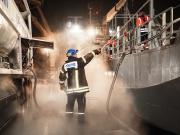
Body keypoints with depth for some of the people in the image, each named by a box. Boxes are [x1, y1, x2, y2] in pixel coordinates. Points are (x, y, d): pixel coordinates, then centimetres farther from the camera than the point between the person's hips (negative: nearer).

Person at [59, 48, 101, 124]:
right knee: (81, 104, 5)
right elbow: (88, 57, -1)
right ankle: (81, 119, 8)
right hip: (80, 88, -4)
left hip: (70, 89, 4)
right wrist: (96, 51, 12)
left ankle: (68, 118, 19)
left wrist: (62, 85, 24)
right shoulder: (79, 61, -6)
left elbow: (62, 76, 11)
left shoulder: (65, 65, 8)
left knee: (70, 104, 15)